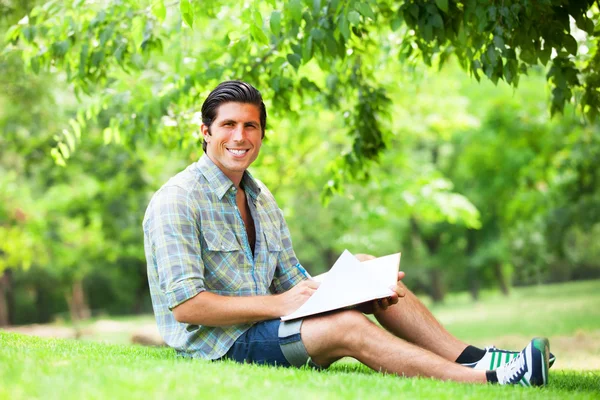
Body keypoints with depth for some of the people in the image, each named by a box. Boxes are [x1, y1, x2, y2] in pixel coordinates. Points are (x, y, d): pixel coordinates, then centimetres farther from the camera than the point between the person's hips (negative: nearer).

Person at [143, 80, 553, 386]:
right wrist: (278, 304, -23)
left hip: (261, 323, 8)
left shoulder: (260, 198, 14)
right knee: (348, 327, -27)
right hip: (216, 347, -8)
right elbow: (184, 305, -21)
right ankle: (487, 381, -27)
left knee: (366, 268, -2)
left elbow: (293, 282, 13)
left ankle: (470, 358, -10)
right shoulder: (178, 201, -13)